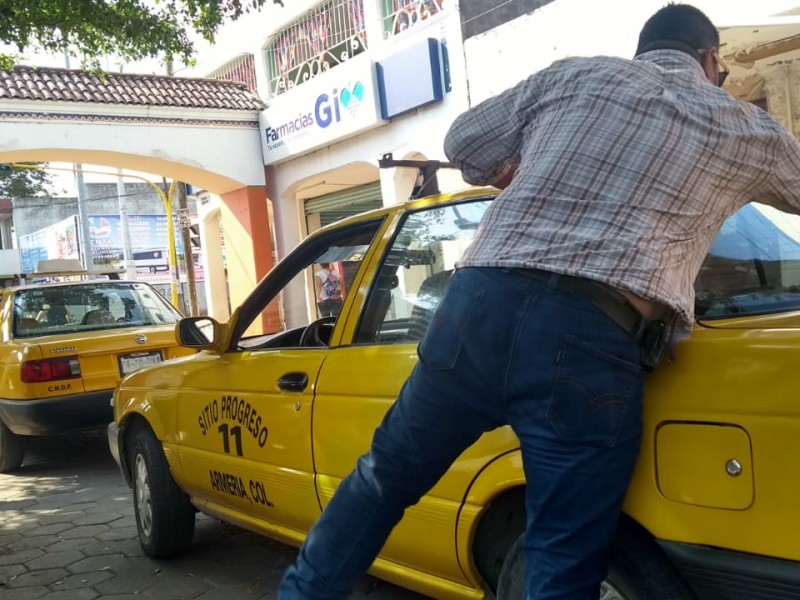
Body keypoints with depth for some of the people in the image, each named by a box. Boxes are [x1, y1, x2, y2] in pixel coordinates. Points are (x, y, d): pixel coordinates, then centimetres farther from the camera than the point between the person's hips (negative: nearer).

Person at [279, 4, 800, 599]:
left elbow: (462, 143, 27)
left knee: (386, 473, 22)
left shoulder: (574, 74, 21)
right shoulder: (748, 130, 19)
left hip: (480, 302, 3)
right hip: (593, 341, -2)